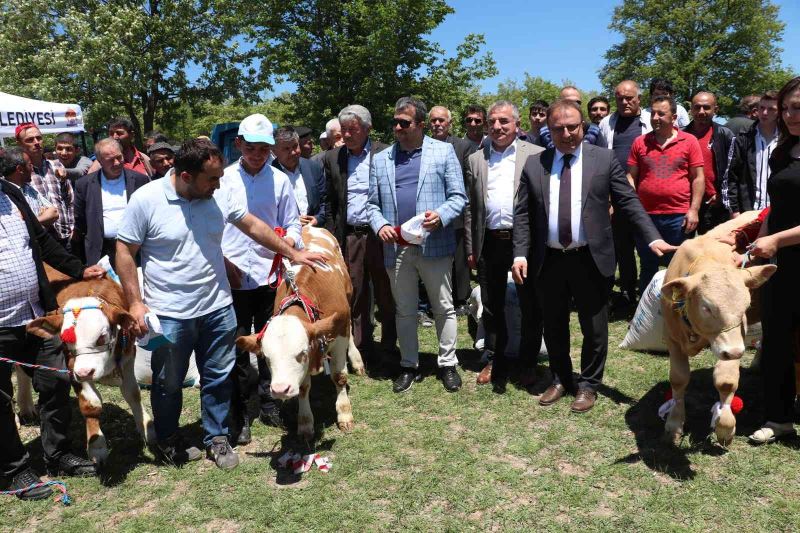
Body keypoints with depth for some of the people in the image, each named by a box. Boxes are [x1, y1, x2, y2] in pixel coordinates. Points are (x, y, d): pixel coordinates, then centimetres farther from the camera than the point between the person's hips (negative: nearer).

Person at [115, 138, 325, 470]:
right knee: (168, 383, 13)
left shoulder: (219, 196, -2)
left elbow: (253, 226, 10)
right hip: (169, 314, -3)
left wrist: (292, 253, 13)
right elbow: (124, 250, -7)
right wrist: (135, 303, -10)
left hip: (218, 308, 3)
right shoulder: (146, 200, -12)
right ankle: (167, 443, 36)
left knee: (218, 378, 14)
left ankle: (216, 439, 32)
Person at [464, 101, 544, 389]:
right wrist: (471, 248, 8)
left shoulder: (536, 155, 0)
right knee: (491, 306, 12)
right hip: (490, 243, 3)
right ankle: (494, 360, 28)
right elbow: (470, 207, 11)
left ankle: (528, 362, 25)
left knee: (530, 306, 7)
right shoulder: (476, 160, 11)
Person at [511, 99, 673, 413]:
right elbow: (522, 214, 3)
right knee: (554, 327, 15)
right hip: (548, 260, 2)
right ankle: (560, 380, 35)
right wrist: (520, 254, -6)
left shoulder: (604, 159, 0)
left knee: (594, 328, 8)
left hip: (590, 259, -2)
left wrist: (652, 238, -12)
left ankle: (588, 385, 27)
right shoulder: (534, 164, 4)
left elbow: (629, 202, -1)